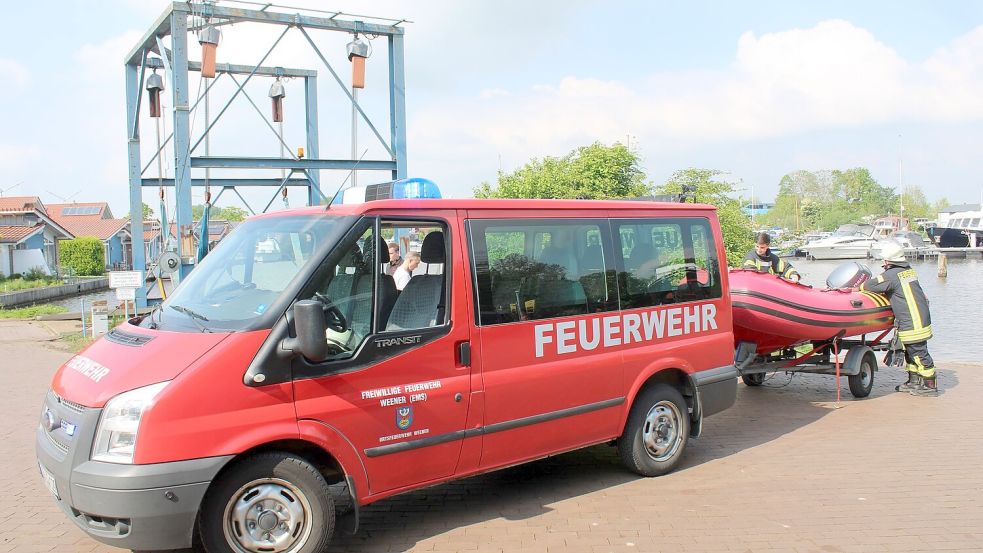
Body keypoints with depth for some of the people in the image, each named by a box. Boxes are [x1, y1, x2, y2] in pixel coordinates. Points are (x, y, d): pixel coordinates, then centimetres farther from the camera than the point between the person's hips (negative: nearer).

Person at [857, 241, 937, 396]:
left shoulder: (891, 275, -15)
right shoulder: (909, 270, 12)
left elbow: (870, 285, -13)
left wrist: (858, 287, 6)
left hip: (912, 323, -10)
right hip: (922, 318, 10)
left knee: (919, 353, -3)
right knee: (911, 352, 17)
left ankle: (930, 385, 2)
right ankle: (914, 382, 24)